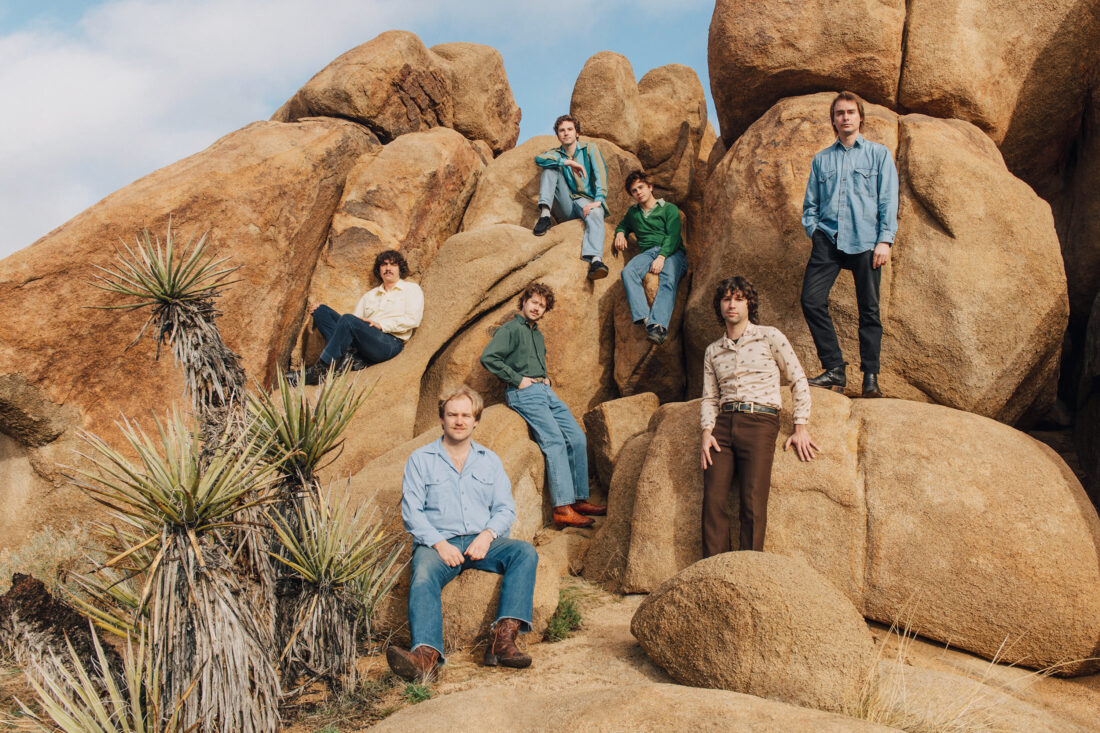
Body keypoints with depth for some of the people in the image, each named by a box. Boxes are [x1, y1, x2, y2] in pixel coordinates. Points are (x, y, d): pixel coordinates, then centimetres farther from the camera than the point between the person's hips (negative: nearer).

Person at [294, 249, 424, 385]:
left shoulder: (412, 289, 15)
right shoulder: (369, 295, 32)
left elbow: (413, 319, -1)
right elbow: (356, 317, 24)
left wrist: (382, 324, -12)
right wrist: (318, 311, 11)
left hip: (389, 342, -6)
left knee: (348, 319, -31)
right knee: (322, 310, -7)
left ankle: (321, 370, -32)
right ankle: (348, 356, -27)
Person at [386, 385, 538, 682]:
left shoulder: (489, 460, 19)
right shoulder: (420, 460, 11)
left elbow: (505, 509, 11)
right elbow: (412, 511, 1)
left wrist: (487, 535, -10)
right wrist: (439, 543, -14)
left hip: (482, 542, 2)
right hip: (437, 542, -2)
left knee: (525, 552, -26)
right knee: (423, 578, -34)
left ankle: (503, 639, -36)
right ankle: (426, 655, -53)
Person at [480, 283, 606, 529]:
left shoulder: (538, 335, 26)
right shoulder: (510, 329, 0)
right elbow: (488, 357, -14)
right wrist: (517, 379, -13)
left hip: (546, 391, 8)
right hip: (524, 394, -8)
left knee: (578, 439, -3)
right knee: (555, 441, -21)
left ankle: (580, 499, 5)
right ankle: (562, 509, -24)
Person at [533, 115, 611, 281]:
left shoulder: (590, 149, 10)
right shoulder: (555, 155, 14)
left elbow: (601, 174, -5)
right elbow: (539, 159, -11)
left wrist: (597, 201, -21)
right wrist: (569, 162, -22)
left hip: (588, 202, -2)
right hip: (565, 207, 2)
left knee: (595, 214, -39)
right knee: (551, 165, -10)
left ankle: (595, 260, -65)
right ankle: (544, 214, -27)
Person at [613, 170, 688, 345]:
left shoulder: (669, 209, 14)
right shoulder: (633, 212, 29)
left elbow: (673, 237, 0)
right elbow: (623, 225, 48)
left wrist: (661, 257, -18)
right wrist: (620, 233, 20)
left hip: (672, 252, -3)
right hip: (647, 252, 3)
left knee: (668, 280, -37)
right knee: (628, 272, -32)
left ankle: (658, 325, -59)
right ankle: (645, 318, -49)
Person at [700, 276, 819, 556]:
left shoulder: (769, 337, 8)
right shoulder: (712, 351, 19)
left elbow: (799, 381, 8)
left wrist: (801, 428, 0)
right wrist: (707, 432, 0)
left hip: (759, 421, -3)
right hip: (723, 424, 3)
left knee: (752, 501, -15)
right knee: (713, 500, -9)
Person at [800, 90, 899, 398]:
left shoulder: (879, 154, 12)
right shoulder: (821, 159, 19)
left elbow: (888, 201, 5)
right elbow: (810, 203, 20)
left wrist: (885, 240, -5)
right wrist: (814, 230, 3)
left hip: (865, 242, -2)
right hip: (828, 240, 2)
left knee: (869, 310, -1)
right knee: (811, 300, -13)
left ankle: (870, 377, 7)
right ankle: (834, 370, -4)